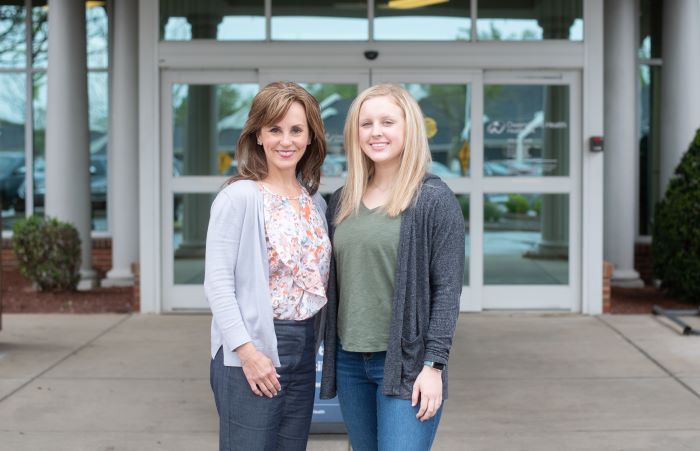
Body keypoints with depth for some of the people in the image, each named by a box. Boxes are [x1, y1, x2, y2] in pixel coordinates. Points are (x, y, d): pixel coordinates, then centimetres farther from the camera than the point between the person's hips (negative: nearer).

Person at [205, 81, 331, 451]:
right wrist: (247, 351, -19)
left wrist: (313, 343, 8)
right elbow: (217, 284, -14)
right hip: (252, 352, -6)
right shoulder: (239, 197, -10)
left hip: (304, 351, 7)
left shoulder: (314, 201, 10)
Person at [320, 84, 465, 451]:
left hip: (407, 363, -5)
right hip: (349, 361, 6)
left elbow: (447, 289, -9)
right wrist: (330, 354, 10)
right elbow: (332, 281, 14)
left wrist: (434, 364, -14)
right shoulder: (343, 201, 10)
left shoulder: (435, 199, -6)